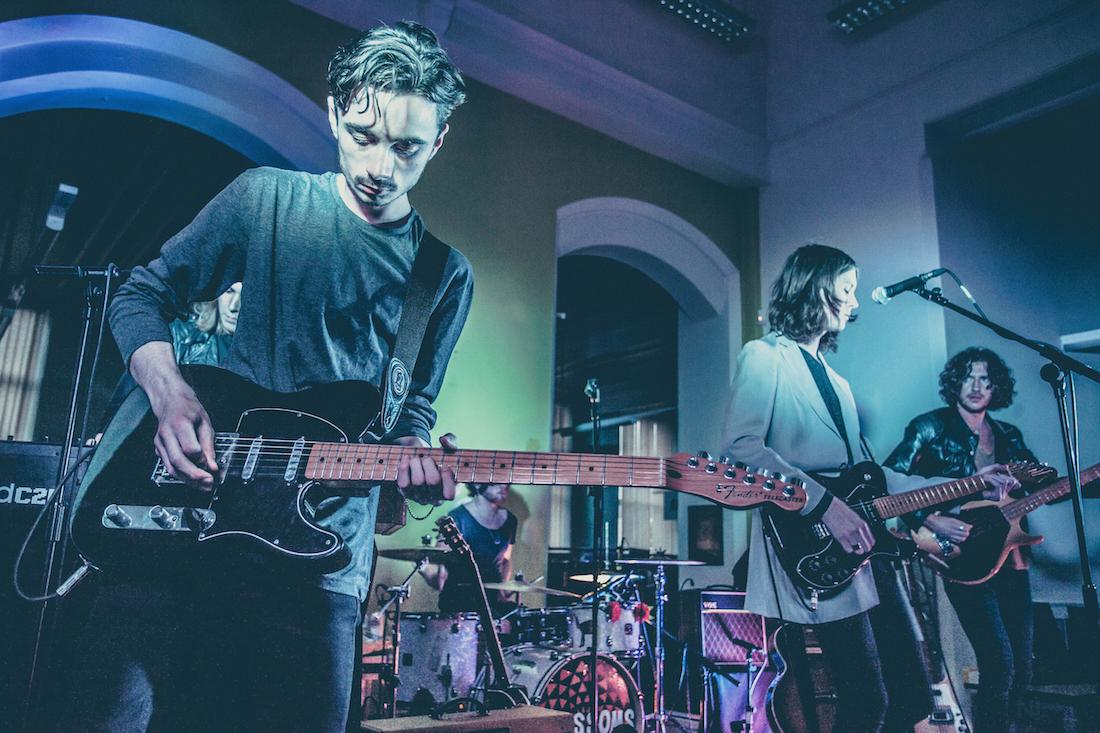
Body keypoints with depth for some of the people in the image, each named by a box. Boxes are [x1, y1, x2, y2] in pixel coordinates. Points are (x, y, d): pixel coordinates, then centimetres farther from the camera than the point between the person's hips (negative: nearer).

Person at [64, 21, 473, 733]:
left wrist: (414, 461, -13)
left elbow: (413, 412, 10)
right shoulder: (265, 198, 2)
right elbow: (141, 295, 6)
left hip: (322, 564, 1)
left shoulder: (445, 276, 5)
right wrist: (170, 393, -12)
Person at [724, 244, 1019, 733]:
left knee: (912, 693, 11)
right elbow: (741, 446, -18)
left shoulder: (834, 380, 24)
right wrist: (824, 503, -22)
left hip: (862, 550, 9)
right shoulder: (765, 356, -2)